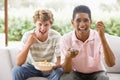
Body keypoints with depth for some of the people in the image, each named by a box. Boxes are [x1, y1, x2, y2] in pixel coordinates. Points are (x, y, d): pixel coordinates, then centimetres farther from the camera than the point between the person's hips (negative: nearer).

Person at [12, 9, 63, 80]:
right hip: (32, 66, 1)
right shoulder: (27, 36, -19)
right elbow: (19, 63, -24)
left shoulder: (56, 36, -19)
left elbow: (60, 60, -16)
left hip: (49, 68, -1)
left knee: (60, 73, -31)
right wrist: (28, 44, -37)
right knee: (16, 70, -27)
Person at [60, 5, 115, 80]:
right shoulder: (66, 39, -16)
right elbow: (66, 70, -16)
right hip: (76, 73, 1)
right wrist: (68, 57, -39)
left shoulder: (98, 37, -18)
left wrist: (102, 37, -35)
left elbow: (111, 63, -28)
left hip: (96, 73, 0)